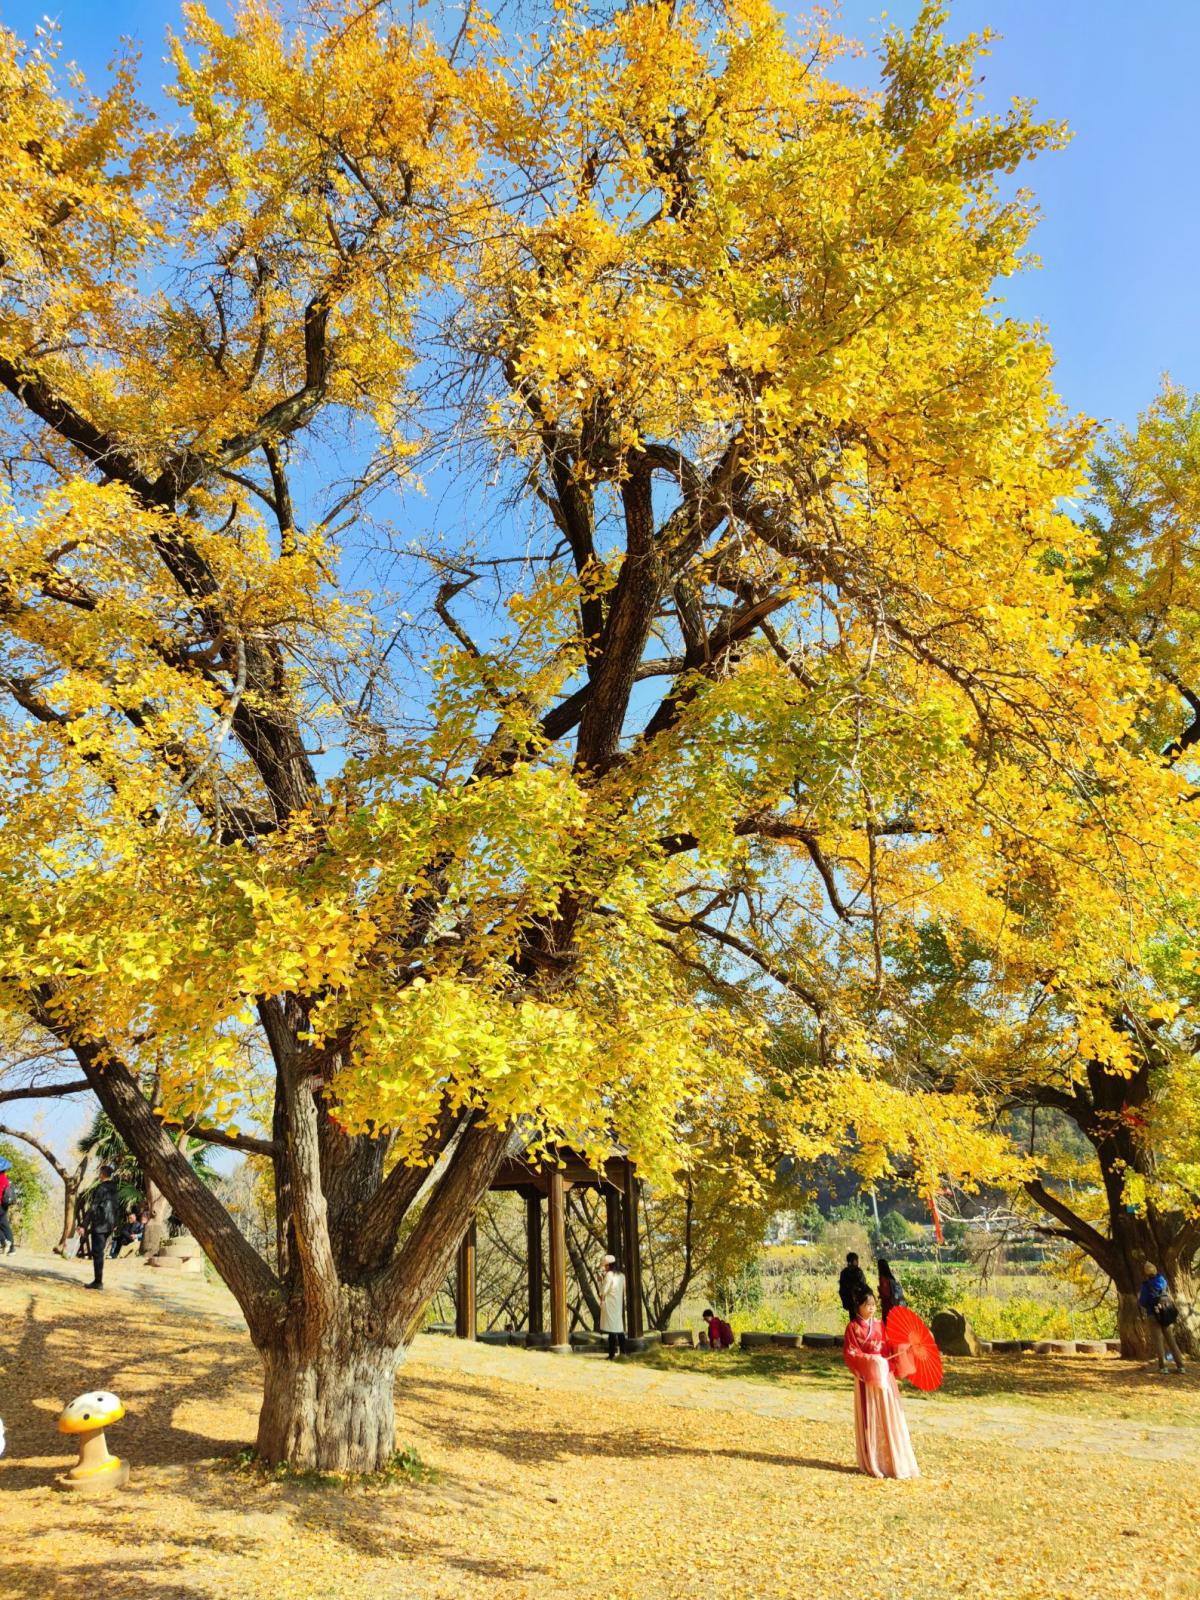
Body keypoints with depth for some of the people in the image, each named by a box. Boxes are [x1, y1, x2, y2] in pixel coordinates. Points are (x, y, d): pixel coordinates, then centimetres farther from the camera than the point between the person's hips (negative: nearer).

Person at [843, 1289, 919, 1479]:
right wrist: (869, 1360, -21)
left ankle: (894, 1461, 16)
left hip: (884, 1374, 5)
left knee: (889, 1417, 7)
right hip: (867, 1376, -5)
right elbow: (849, 1354, -9)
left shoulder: (879, 1324, 10)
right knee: (870, 1419, 0)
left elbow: (889, 1346, 9)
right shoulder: (853, 1327, -5)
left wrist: (902, 1346, -11)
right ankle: (872, 1463, 9)